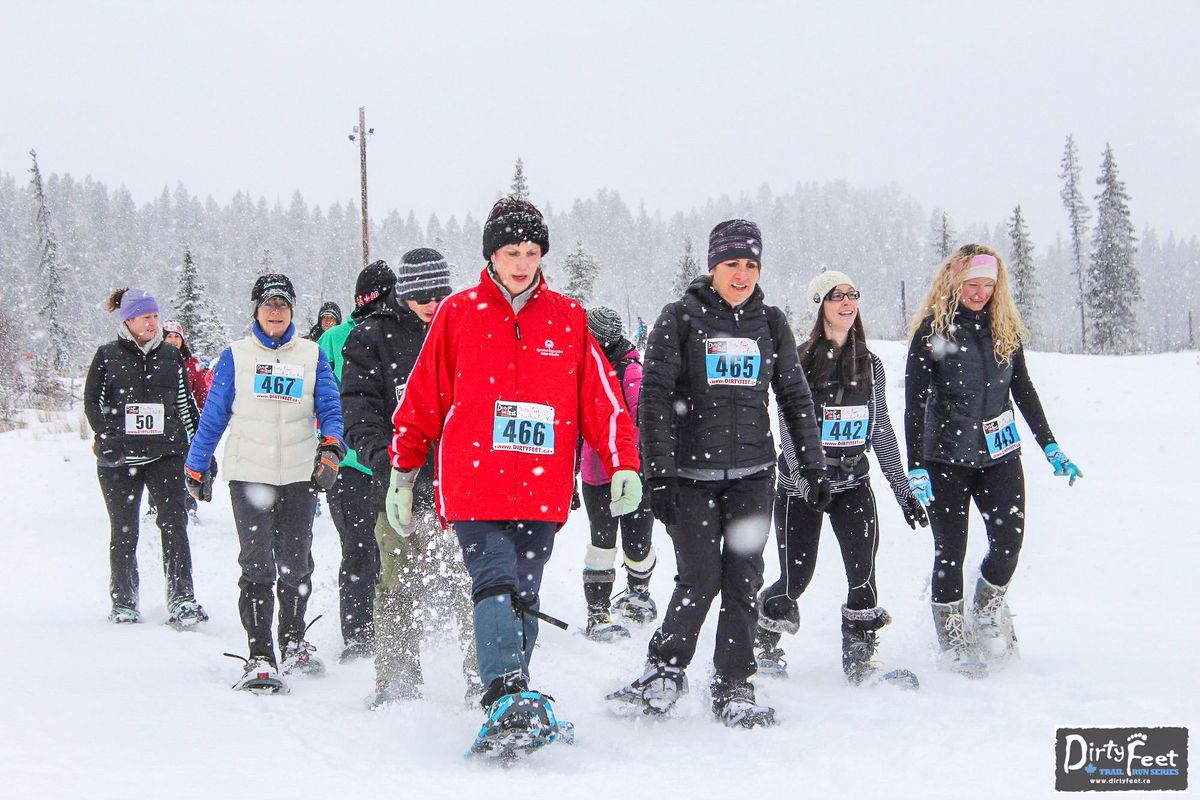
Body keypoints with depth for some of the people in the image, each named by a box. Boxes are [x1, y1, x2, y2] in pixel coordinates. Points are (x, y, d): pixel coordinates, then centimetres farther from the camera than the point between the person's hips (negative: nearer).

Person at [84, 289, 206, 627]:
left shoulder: (171, 356, 11)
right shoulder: (107, 356, 5)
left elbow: (186, 404, 16)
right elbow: (91, 402, 4)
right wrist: (108, 437, -10)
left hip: (165, 454, 1)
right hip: (118, 458, -1)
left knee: (174, 522, -13)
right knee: (124, 532, 6)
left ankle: (181, 601, -16)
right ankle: (123, 604, 17)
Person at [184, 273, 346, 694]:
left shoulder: (312, 356, 11)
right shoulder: (235, 356, 8)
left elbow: (331, 410, 7)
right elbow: (213, 415, 12)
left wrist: (331, 448, -12)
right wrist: (196, 467, 13)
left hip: (299, 474, 2)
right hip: (249, 473, -1)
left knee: (296, 565, 6)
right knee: (257, 564, -11)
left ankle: (293, 643, 27)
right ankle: (260, 656, -10)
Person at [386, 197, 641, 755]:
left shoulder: (568, 318, 10)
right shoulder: (459, 312, 5)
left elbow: (601, 399, 11)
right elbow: (422, 399, 10)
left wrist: (623, 464, 2)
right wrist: (402, 473, 12)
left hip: (542, 492, 2)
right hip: (474, 484, -2)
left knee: (523, 600, 7)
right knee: (497, 586, -18)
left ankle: (511, 709, 16)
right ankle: (507, 700, -27)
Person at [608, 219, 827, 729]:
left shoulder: (770, 323, 9)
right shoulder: (681, 318, -2)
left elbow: (796, 398, 14)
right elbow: (655, 397, -6)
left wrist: (814, 468, 9)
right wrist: (659, 476, -13)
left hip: (752, 475, 3)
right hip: (691, 474, -3)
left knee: (743, 581, 0)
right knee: (699, 581, -7)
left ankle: (734, 689, 11)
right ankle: (665, 670, 15)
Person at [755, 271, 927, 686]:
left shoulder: (871, 365, 8)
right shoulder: (799, 362, -6)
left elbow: (882, 431, 13)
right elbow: (790, 430, -12)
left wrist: (903, 489, 9)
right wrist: (808, 483, -25)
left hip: (853, 481, 3)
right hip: (800, 482, -3)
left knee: (863, 573, -13)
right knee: (796, 578, -1)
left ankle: (860, 657, -2)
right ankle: (763, 641, 25)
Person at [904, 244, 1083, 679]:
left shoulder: (1005, 329, 6)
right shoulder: (932, 331, -7)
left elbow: (1023, 391, 16)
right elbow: (914, 403, -9)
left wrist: (1050, 447, 13)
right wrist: (916, 469, -15)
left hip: (1000, 455, 3)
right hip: (946, 458, -3)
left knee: (1009, 541, -5)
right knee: (950, 551, -1)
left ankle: (988, 614, 22)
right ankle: (954, 643, 12)